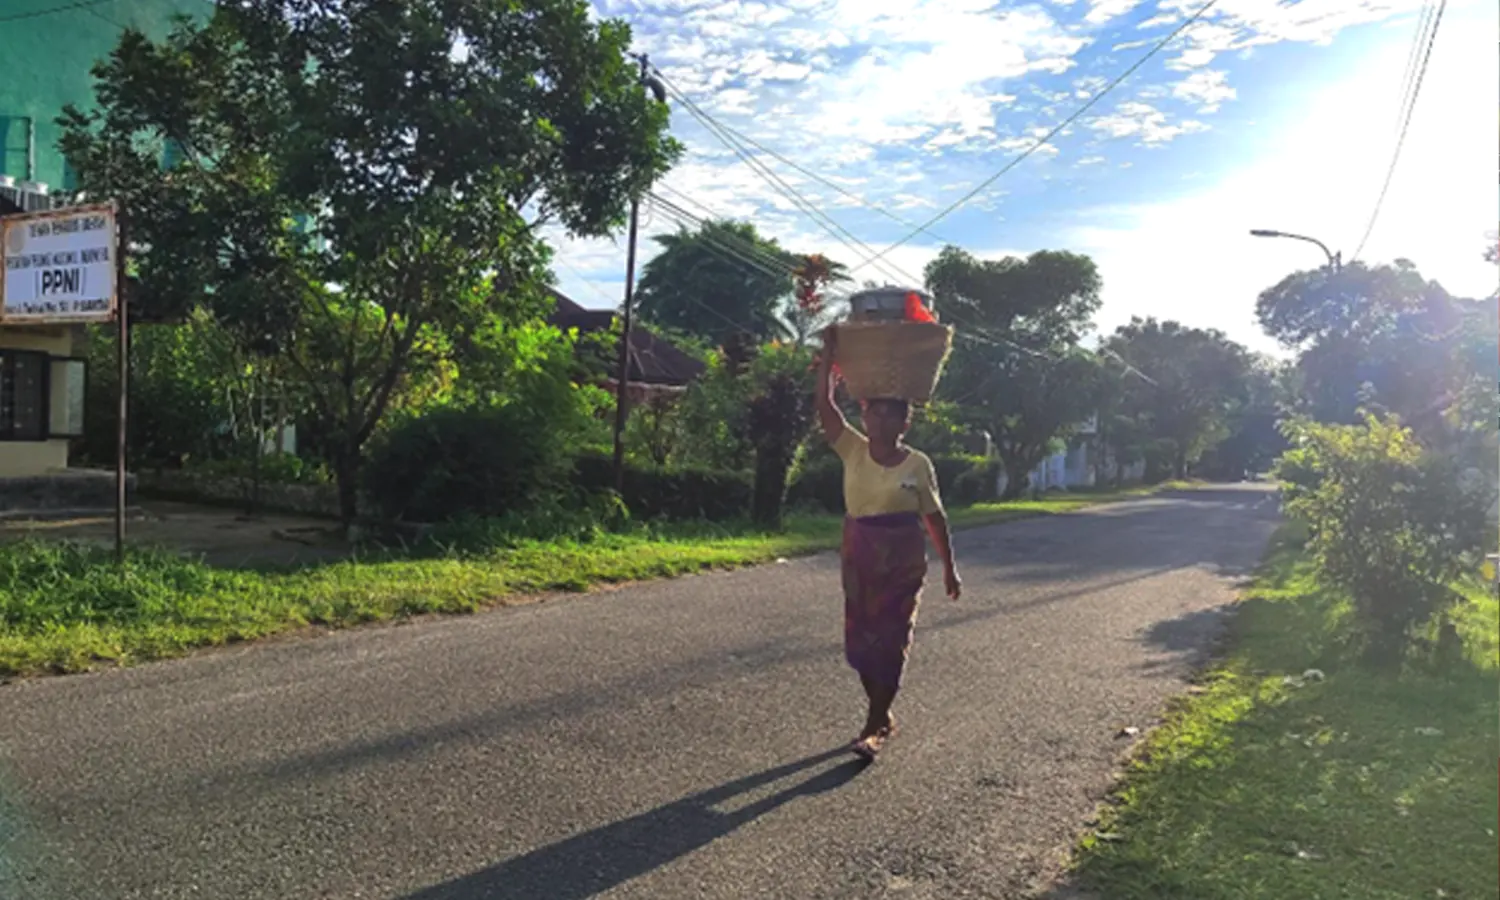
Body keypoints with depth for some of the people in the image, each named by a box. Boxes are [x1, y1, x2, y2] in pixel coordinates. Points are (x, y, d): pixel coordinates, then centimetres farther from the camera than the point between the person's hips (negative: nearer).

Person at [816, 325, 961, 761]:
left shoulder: (918, 464, -7)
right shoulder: (853, 451, -1)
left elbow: (935, 518, -1)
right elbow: (825, 407, -11)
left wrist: (950, 568, 1)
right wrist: (829, 355, -18)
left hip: (903, 564, -3)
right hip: (859, 561, 3)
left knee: (890, 641, -2)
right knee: (859, 642, 9)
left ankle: (875, 725, 9)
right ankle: (883, 716, 28)